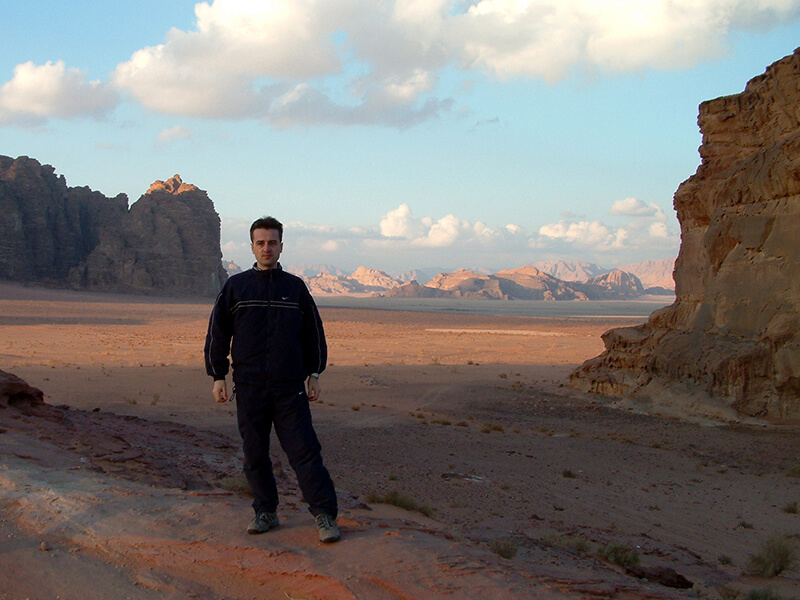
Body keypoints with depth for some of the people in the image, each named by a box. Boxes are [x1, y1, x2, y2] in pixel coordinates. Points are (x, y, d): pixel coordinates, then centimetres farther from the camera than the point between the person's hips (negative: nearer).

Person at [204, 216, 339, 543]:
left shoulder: (295, 287, 9)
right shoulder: (236, 286, 6)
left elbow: (313, 332, 15)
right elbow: (217, 333, 8)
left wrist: (313, 374, 11)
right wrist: (218, 376, 3)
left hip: (290, 387, -1)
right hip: (249, 387, 1)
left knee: (304, 451, -5)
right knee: (255, 454, 6)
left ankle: (325, 515, -2)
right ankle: (266, 512, 19)